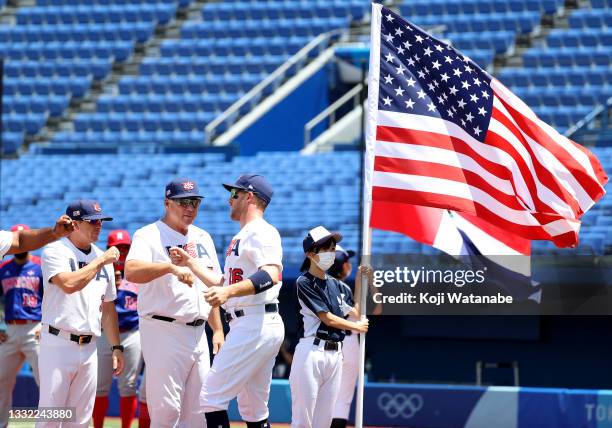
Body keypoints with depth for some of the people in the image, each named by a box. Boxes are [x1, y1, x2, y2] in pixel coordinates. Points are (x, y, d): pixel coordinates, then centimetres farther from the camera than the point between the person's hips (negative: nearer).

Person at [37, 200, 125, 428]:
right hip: (58, 344, -6)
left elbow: (108, 306, 20)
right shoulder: (55, 251, -5)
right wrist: (101, 261, -14)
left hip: (89, 348, 6)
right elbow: (69, 284, -24)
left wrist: (116, 347, 16)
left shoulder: (102, 258, 15)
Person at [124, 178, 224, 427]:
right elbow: (131, 272, -27)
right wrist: (171, 267, -41)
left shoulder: (202, 238, 16)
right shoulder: (149, 236, -7)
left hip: (198, 332, 7)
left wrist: (218, 330, 14)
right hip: (164, 331, -7)